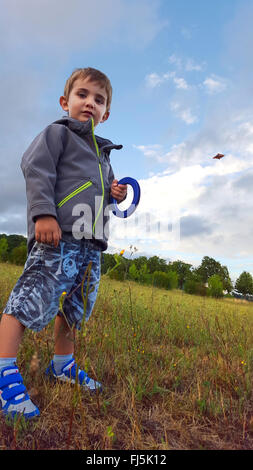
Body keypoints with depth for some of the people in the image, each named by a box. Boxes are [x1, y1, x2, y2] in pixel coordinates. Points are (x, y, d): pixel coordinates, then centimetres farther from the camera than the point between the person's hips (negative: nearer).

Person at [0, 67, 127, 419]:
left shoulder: (103, 152, 28)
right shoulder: (57, 133, 7)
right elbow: (36, 169, -6)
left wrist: (117, 193, 11)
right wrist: (44, 213, -19)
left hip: (91, 243, 8)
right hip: (58, 235, -8)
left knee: (77, 305, 14)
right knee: (32, 297, -15)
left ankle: (62, 364, 31)